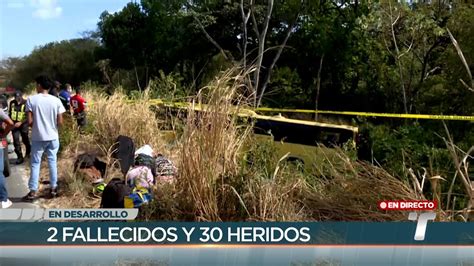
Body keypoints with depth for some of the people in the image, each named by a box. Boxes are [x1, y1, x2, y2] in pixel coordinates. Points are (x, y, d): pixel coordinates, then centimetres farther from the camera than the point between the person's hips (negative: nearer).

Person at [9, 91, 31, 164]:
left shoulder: (26, 103, -12)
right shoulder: (12, 103, 1)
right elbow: (10, 113, 16)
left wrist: (20, 123, -24)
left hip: (23, 125, -3)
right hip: (14, 124, 3)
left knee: (25, 139, 14)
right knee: (16, 140, -5)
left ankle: (28, 151, 41)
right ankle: (20, 157, 1)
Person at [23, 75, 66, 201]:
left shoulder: (31, 99, -10)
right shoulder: (56, 100, -5)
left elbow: (30, 121, -11)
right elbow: (60, 122, -5)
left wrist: (36, 126, 10)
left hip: (37, 137, -2)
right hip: (53, 137, 2)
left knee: (35, 163, 8)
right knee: (52, 162, 12)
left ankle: (33, 191, 8)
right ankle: (53, 188, 18)